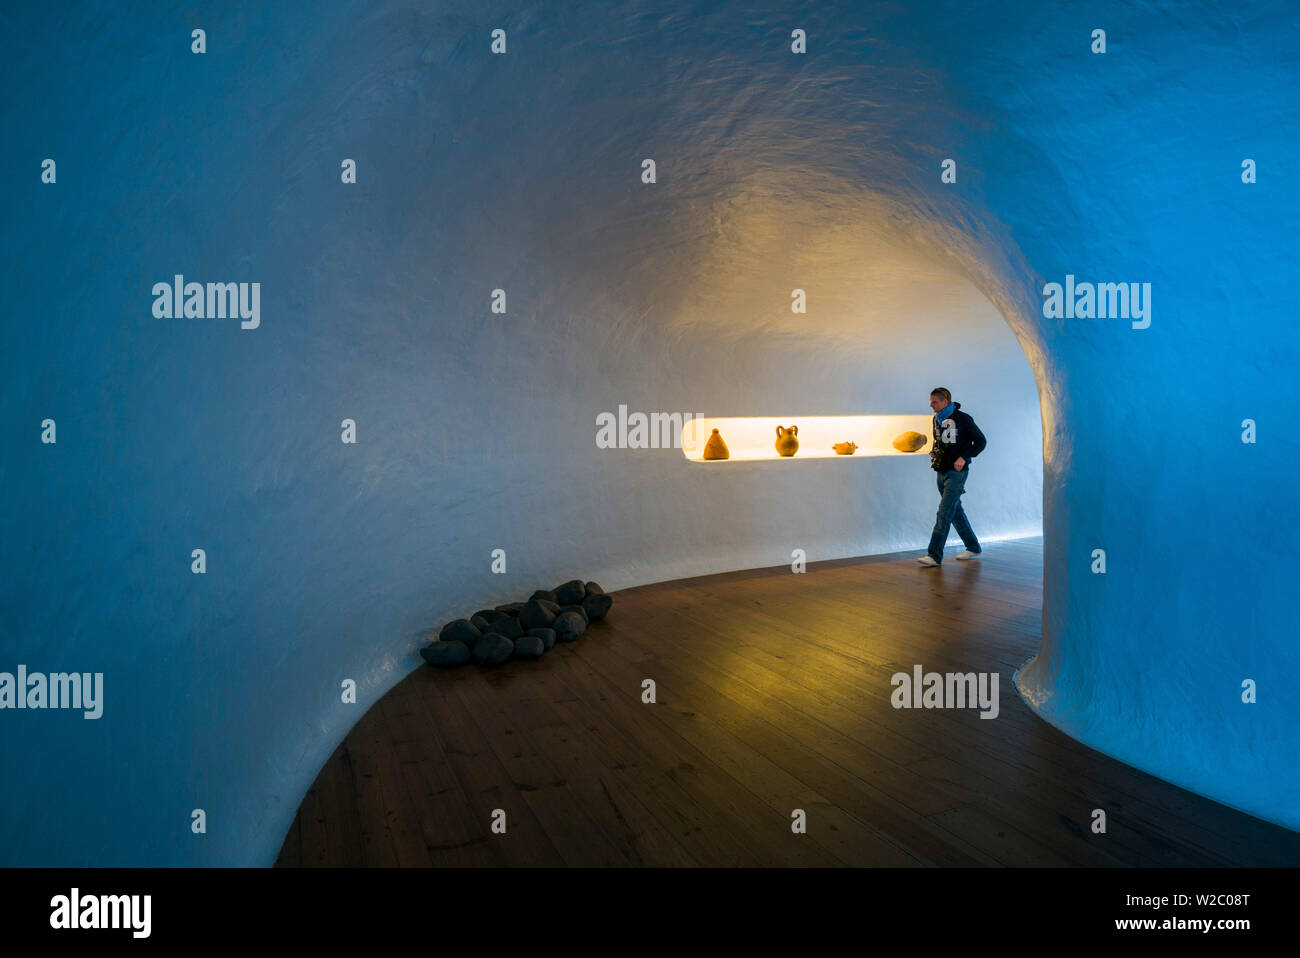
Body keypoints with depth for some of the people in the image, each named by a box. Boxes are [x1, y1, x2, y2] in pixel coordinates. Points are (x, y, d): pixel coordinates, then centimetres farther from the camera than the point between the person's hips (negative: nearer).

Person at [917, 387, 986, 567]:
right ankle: (973, 547, 28)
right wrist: (934, 451, 6)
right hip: (941, 472, 8)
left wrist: (964, 457, -17)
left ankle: (935, 555, -14)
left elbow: (981, 441, -6)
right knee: (956, 512, 14)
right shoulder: (937, 419, 11)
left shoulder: (963, 418, -9)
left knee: (944, 513, -13)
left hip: (957, 472, -8)